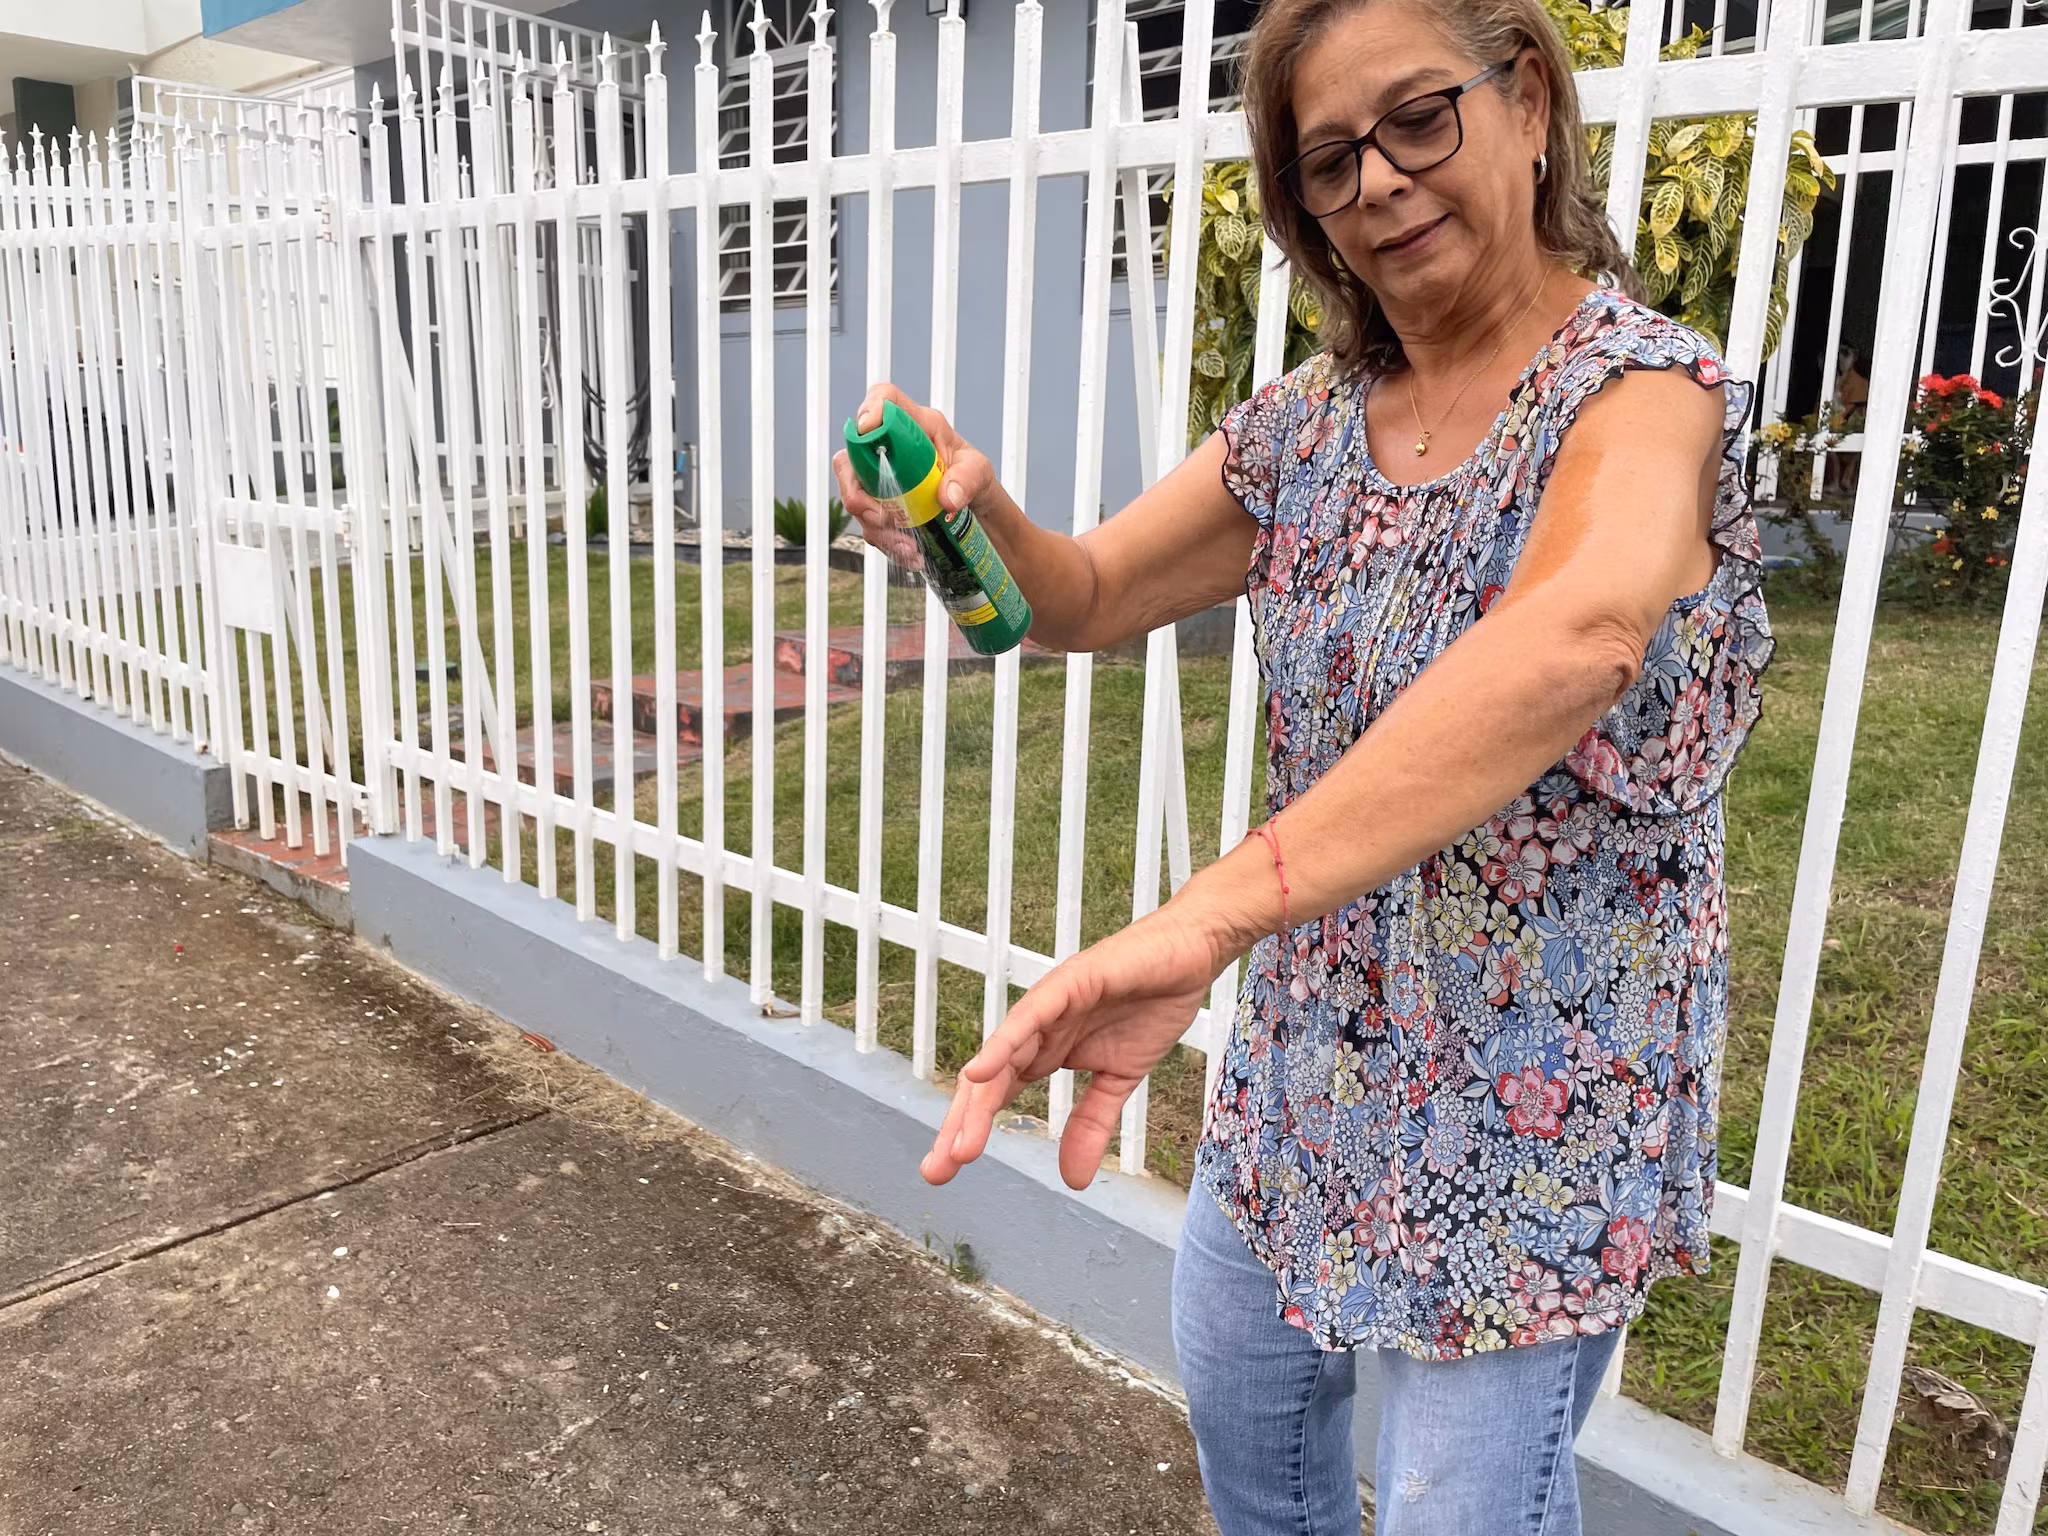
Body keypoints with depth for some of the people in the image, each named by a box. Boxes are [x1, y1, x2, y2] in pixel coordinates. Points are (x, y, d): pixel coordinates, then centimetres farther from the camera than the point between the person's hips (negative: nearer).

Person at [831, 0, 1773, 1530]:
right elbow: (1088, 599, 6)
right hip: (1317, 1045, 6)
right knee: (1236, 1382, 22)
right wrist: (978, 511, -18)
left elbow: (1580, 634, -42)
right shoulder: (1306, 427, 1)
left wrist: (1212, 912, -54)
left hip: (1543, 1095, -6)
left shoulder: (1639, 385, -20)